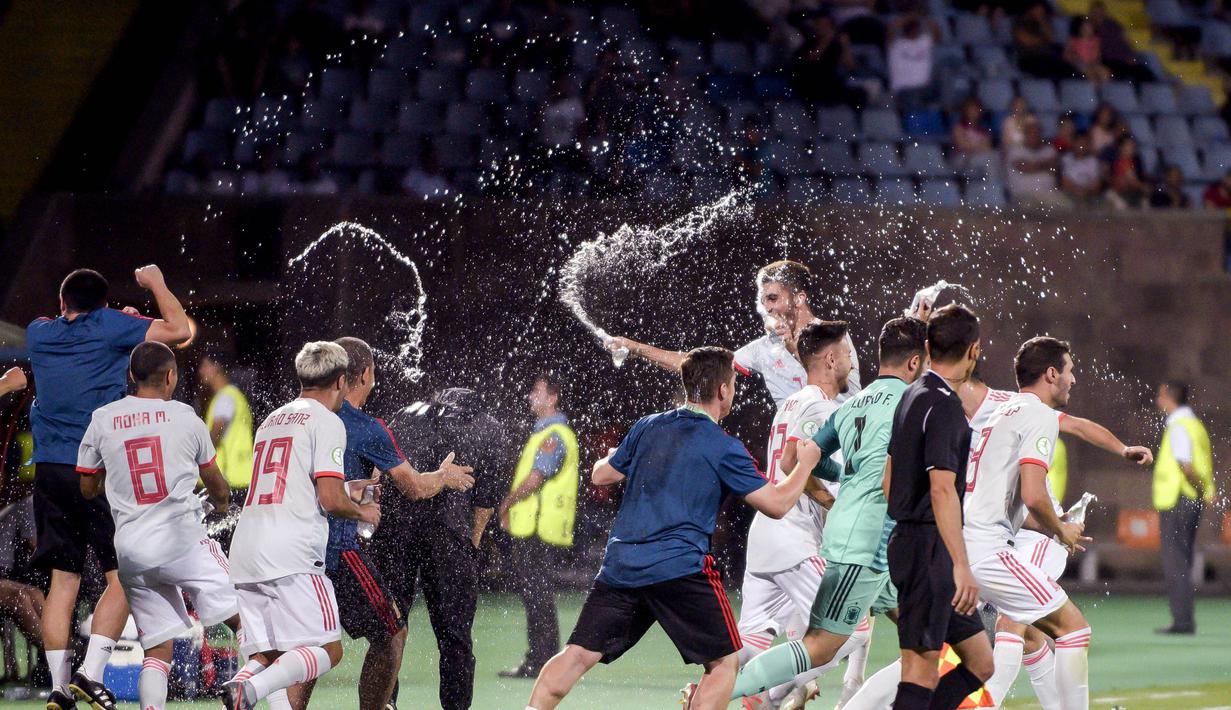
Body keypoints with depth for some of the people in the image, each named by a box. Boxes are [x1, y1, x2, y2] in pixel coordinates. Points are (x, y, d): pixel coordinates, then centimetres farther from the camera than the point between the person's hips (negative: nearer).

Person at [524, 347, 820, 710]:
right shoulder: (724, 447, -1)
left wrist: (610, 458, 47)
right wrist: (805, 463, 17)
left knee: (579, 654, 5)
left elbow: (600, 475, 24)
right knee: (724, 662, 5)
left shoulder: (647, 427, 13)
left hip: (620, 565, 5)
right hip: (680, 568, -5)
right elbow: (777, 504, -1)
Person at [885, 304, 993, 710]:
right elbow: (942, 488, -23)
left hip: (907, 542, 10)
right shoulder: (943, 404, -14)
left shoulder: (913, 395, 15)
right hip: (929, 550, -10)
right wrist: (961, 566, -27)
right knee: (922, 670, -10)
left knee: (980, 663, 9)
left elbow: (889, 477, 24)